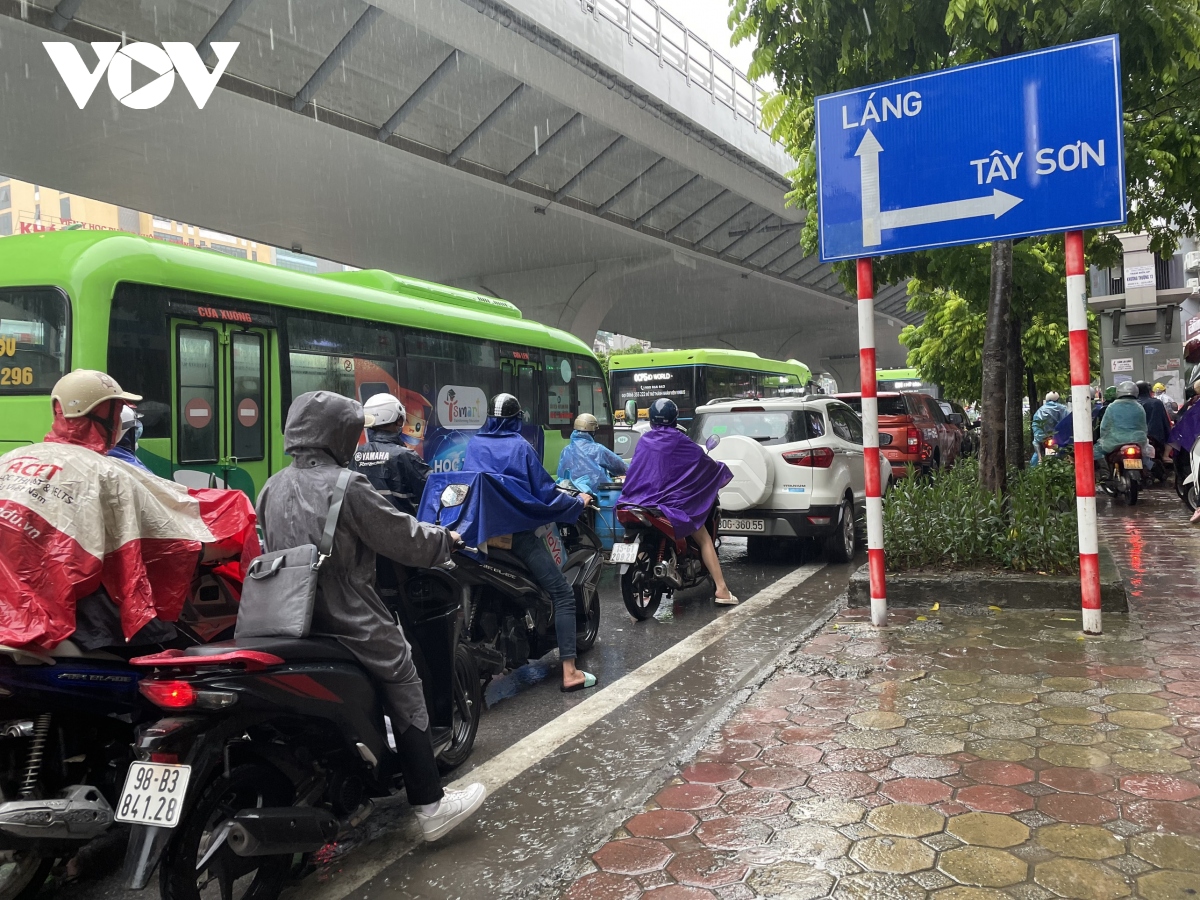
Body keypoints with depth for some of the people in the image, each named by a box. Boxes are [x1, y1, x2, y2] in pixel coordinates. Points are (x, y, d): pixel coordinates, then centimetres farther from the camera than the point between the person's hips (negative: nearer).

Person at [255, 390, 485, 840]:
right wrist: (445, 538, 7)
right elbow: (402, 538, -11)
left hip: (291, 618, 8)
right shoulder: (345, 486, -14)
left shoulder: (272, 487, 8)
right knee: (404, 693, 1)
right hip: (348, 620, -8)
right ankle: (431, 806, 3)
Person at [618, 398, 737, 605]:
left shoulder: (644, 442, 9)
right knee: (704, 539, 10)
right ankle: (721, 589, 3)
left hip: (642, 502, 4)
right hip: (672, 503, -4)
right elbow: (704, 462, 4)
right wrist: (723, 472, 24)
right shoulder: (679, 442, -4)